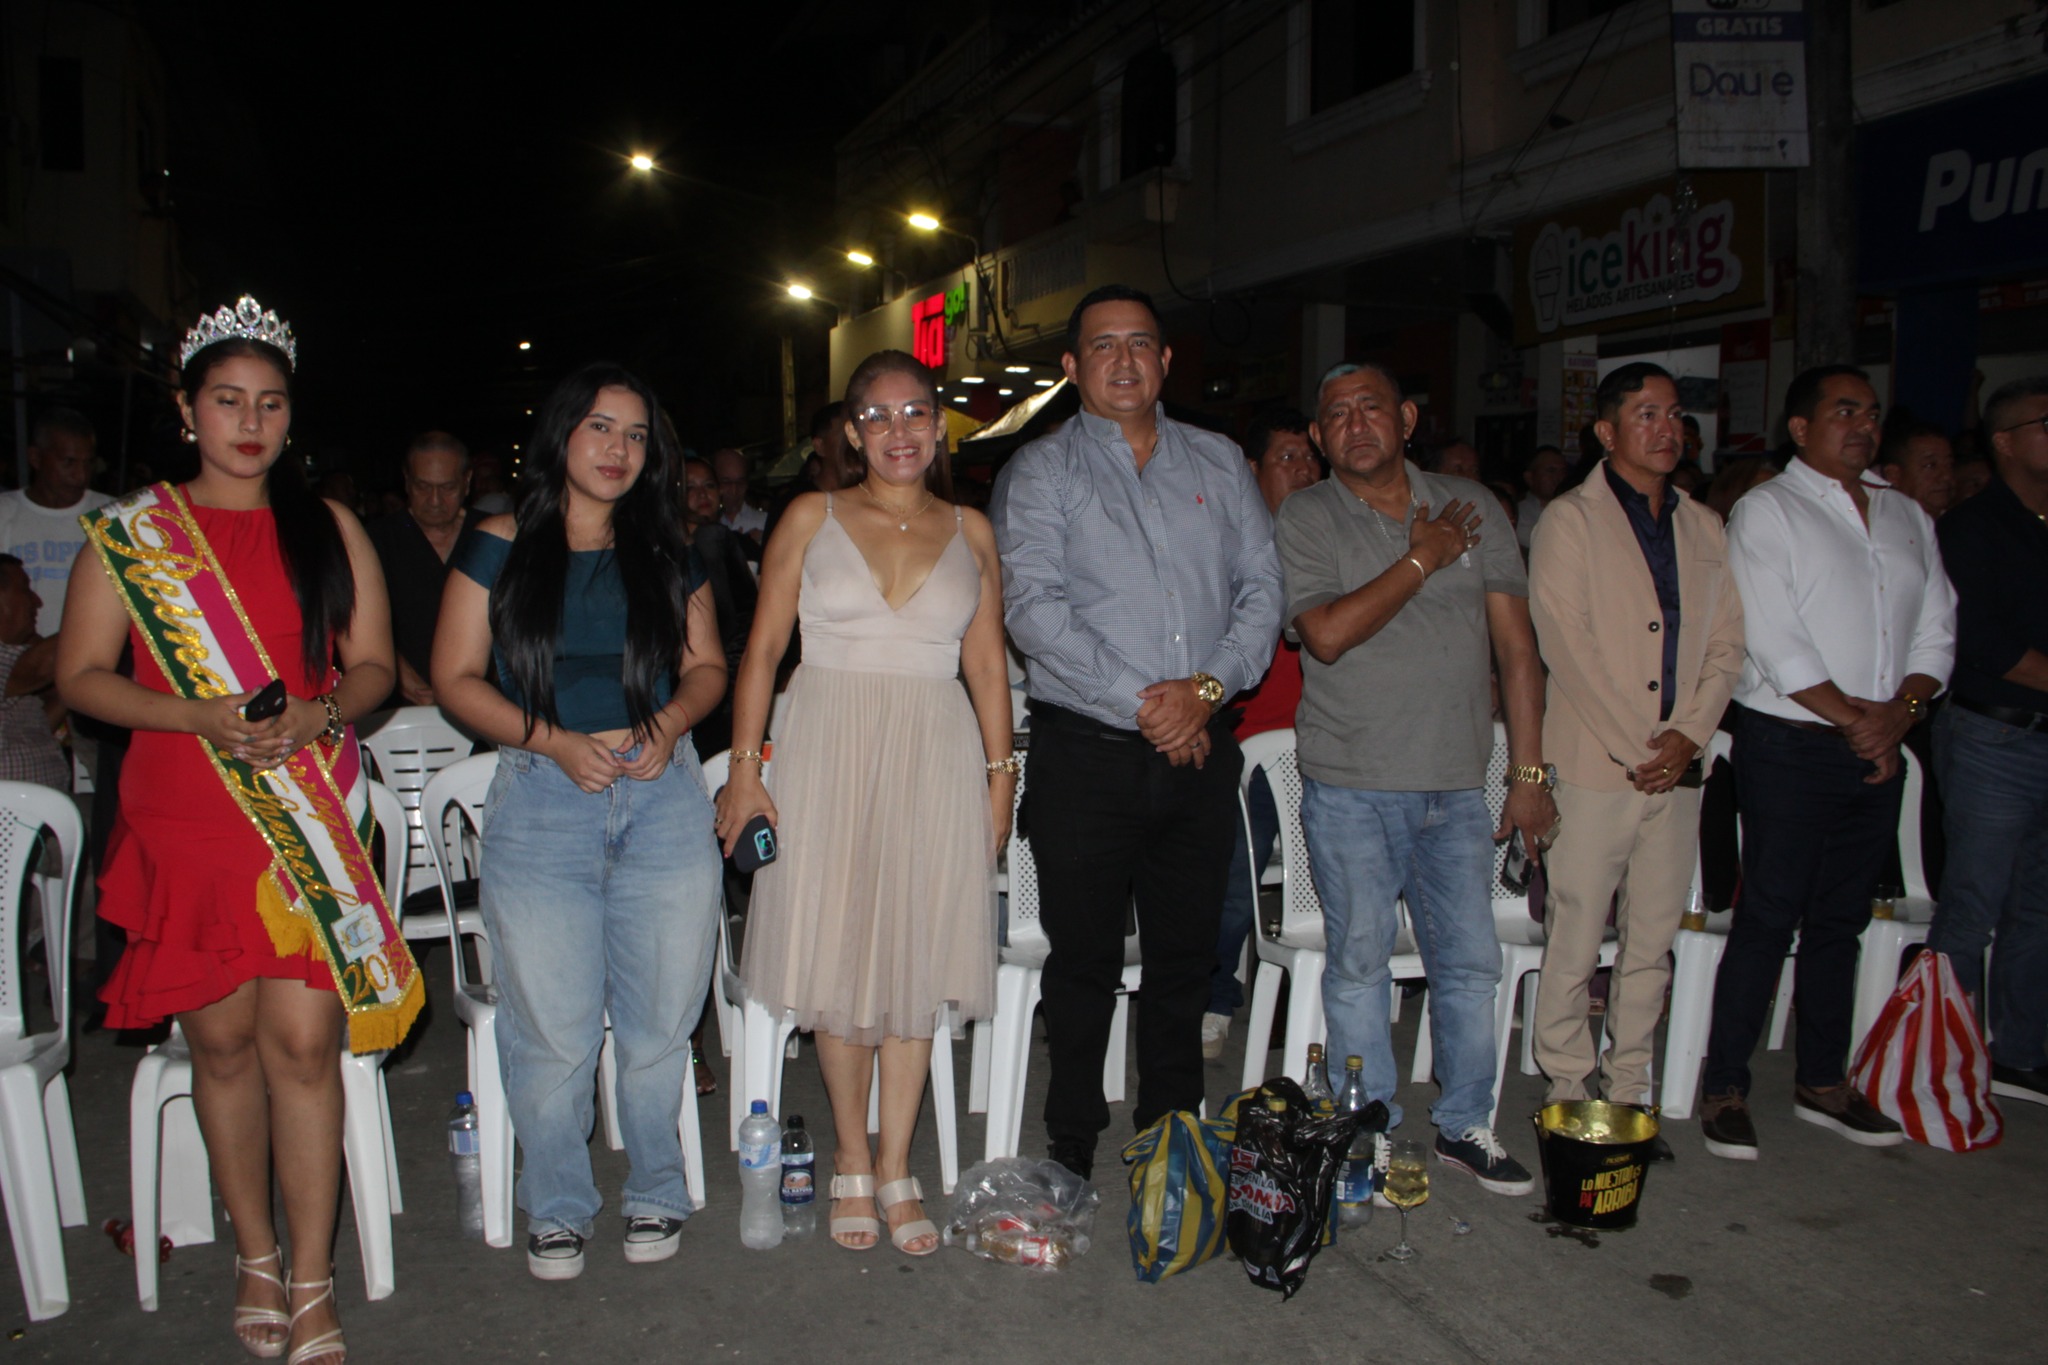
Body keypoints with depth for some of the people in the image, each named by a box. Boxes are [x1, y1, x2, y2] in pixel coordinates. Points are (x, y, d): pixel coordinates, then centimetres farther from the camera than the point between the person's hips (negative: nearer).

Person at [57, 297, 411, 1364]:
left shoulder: (329, 528, 10)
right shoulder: (128, 533, 6)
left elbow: (374, 664, 11)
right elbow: (80, 673, 3)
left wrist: (321, 715, -11)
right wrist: (201, 718, -12)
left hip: (308, 813, 0)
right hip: (184, 816, 0)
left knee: (302, 1034, -7)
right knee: (221, 1035, 6)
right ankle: (255, 1255, 26)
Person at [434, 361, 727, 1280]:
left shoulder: (665, 552, 11)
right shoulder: (499, 548, 4)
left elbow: (707, 664, 15)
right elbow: (456, 678, 2)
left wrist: (668, 723, -6)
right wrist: (555, 741, -11)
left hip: (663, 799, 2)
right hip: (540, 803, -2)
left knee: (659, 1021, 6)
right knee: (551, 1029, 2)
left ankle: (655, 1194, 27)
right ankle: (557, 1209, 24)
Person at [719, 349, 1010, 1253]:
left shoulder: (970, 532, 10)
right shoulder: (811, 519, 4)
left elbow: (986, 662, 10)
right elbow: (764, 647, 2)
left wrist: (1000, 772, 5)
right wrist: (745, 765, -5)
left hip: (935, 755, 1)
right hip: (829, 748, -1)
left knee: (914, 958, 5)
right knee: (837, 954, 3)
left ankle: (895, 1165, 18)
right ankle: (851, 1159, 20)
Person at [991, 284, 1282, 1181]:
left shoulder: (1218, 464, 14)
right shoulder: (1040, 472, 2)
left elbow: (1261, 587, 7)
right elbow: (1032, 605, -10)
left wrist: (1207, 687, -9)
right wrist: (1140, 702, -15)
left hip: (1200, 751, 4)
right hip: (1086, 752, -3)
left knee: (1186, 954, 11)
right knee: (1085, 957, 4)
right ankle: (1073, 1149, 19)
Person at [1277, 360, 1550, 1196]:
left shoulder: (1470, 507, 8)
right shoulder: (1305, 522, -1)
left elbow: (1515, 645, 7)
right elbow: (1328, 633, -18)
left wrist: (1529, 772, 4)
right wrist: (1422, 559, -10)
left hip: (1456, 785, 3)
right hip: (1352, 788, -3)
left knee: (1470, 962, 9)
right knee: (1360, 963, 4)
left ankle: (1465, 1125, 26)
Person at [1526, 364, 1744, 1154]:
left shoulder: (1704, 528, 15)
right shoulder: (1569, 521, -1)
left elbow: (1725, 646, 11)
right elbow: (1567, 646, -9)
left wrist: (1688, 734, -5)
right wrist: (1634, 747, -12)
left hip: (1677, 767, 5)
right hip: (1593, 764, -5)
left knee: (1652, 944, 10)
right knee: (1575, 942, -1)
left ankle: (1628, 1092, 21)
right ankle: (1569, 1090, 13)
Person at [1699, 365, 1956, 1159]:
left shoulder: (1908, 518, 16)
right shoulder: (1766, 512, -4)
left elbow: (1936, 631, 11)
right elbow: (1775, 644, -12)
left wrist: (1898, 712, -6)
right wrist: (1853, 718, -11)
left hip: (1877, 749, 6)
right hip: (1790, 745, -6)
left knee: (1839, 921, 12)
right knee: (1768, 920, -4)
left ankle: (1824, 1084, 22)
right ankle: (1725, 1091, 4)